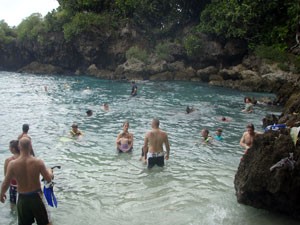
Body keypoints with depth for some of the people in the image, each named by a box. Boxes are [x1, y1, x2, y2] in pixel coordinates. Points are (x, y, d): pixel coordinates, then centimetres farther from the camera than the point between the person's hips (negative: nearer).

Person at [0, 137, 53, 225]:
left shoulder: (12, 164, -16)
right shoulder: (38, 162, -17)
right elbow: (49, 179, -11)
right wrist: (49, 171, 11)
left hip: (22, 198, 1)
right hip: (36, 196, 0)